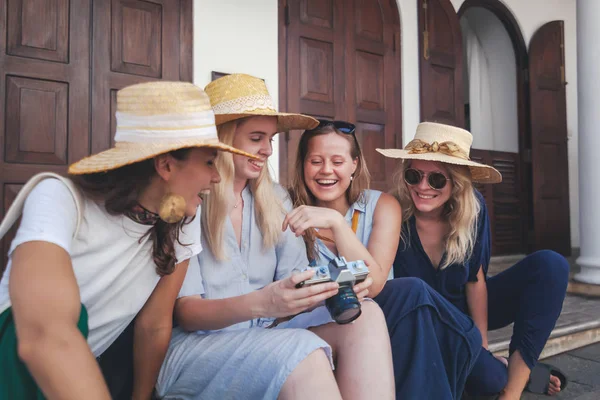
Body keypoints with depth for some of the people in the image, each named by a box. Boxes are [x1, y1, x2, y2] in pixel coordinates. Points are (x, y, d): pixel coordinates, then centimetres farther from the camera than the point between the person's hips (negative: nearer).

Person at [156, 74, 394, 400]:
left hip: (264, 335, 6)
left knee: (365, 315, -19)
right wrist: (259, 303, -32)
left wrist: (332, 289, -21)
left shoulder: (274, 200, 7)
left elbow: (296, 283, 3)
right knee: (304, 352, -34)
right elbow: (184, 311, -13)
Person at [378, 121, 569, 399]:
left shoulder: (472, 207, -17)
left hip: (469, 310, 4)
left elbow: (476, 279, -10)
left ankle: (517, 378, -16)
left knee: (550, 265, -18)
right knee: (485, 376, -33)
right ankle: (516, 373, 4)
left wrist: (483, 345, -11)